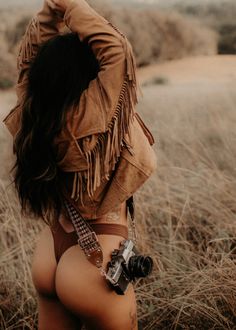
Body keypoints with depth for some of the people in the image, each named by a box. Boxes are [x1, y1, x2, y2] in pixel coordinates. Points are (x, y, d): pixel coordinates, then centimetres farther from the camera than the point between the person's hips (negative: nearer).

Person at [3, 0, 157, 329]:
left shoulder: (33, 114, -7)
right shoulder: (87, 120, -25)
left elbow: (31, 53, 7)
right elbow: (115, 47, -28)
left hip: (49, 252, 7)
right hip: (91, 259, -7)